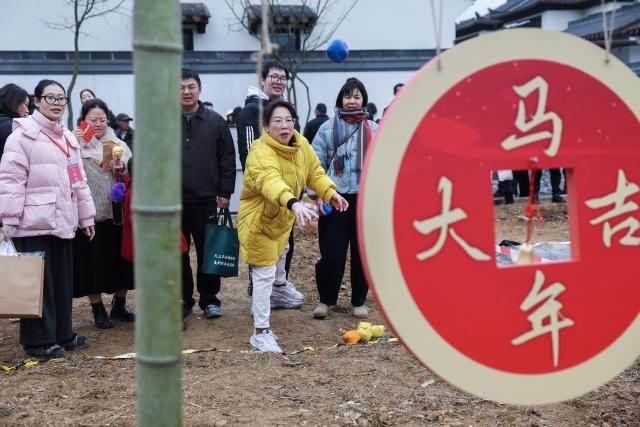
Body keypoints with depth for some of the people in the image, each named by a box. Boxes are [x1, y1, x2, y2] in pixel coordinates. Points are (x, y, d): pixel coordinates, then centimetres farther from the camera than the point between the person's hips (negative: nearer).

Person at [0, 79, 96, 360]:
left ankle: (62, 334, 24)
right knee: (39, 284, -2)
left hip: (61, 222, 7)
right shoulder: (23, 135, -7)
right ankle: (39, 342, 7)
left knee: (63, 282, 12)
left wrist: (86, 216, 18)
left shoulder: (67, 138, 17)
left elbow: (78, 180, 21)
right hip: (34, 224, -7)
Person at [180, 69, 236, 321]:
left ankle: (209, 299, 18)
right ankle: (183, 299, 19)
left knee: (208, 251, 6)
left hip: (207, 199, 0)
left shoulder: (216, 122, 5)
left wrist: (224, 193, -1)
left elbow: (228, 159, 4)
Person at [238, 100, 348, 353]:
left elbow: (314, 172, -1)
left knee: (280, 251, 36)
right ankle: (261, 332, 2)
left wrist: (330, 192, -18)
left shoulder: (301, 145, -10)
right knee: (264, 274, -8)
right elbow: (271, 181, -55)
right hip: (258, 218, -9)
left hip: (282, 216, 9)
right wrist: (294, 203, -71)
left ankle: (280, 284, 68)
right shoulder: (261, 154, -37)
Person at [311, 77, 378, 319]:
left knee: (362, 253, 7)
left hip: (365, 199, 1)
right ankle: (326, 299, 18)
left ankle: (359, 301, 23)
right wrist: (317, 195, -4)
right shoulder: (328, 128, 4)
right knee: (331, 253, -1)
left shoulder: (374, 130, 7)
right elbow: (316, 163, 3)